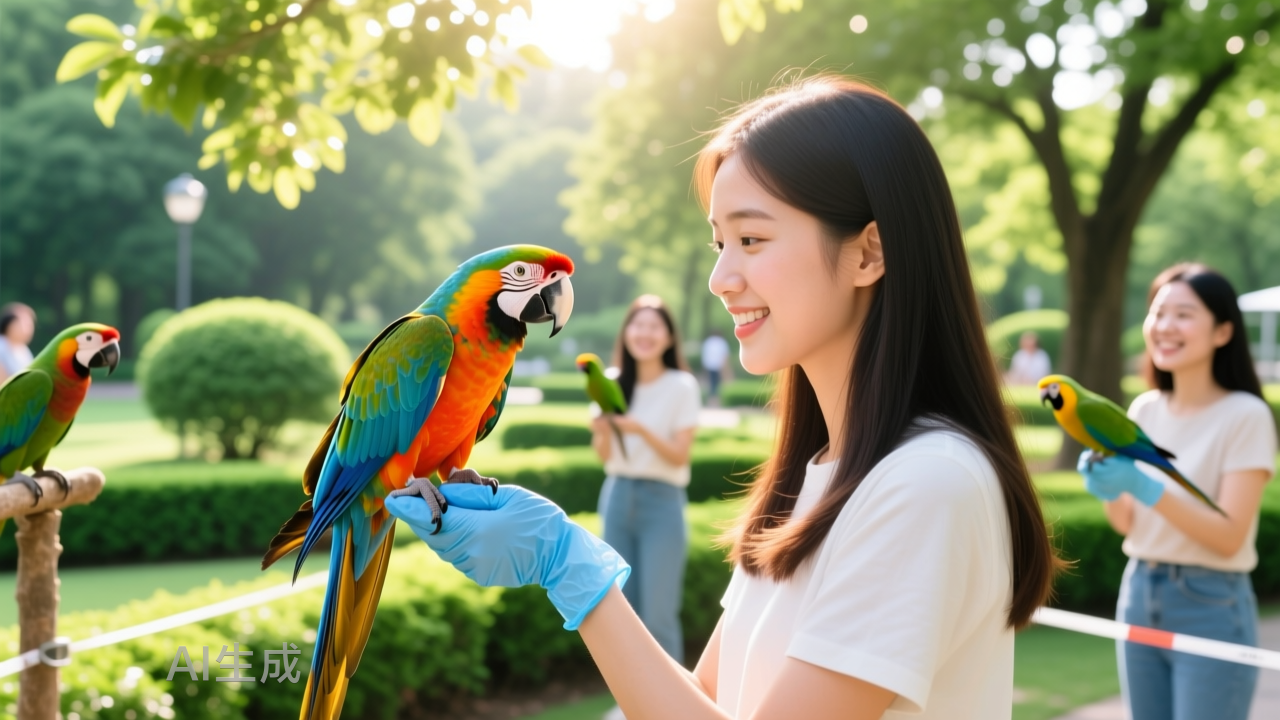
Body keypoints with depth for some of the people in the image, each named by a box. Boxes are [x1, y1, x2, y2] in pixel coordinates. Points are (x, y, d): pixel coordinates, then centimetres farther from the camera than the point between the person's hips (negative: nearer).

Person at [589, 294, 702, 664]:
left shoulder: (682, 386, -7)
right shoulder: (613, 384, 5)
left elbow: (680, 456, -10)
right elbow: (604, 454, 5)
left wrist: (641, 430, -25)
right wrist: (602, 431, -16)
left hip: (661, 502, -4)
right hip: (617, 498, 5)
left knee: (658, 616, -4)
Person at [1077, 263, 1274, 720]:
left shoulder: (1246, 416, -11)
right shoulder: (1145, 409, 5)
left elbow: (1229, 537, -17)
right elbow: (1127, 523, 8)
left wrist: (1145, 487, -28)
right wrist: (1109, 489, -14)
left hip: (1211, 606, -5)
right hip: (1139, 595, 5)